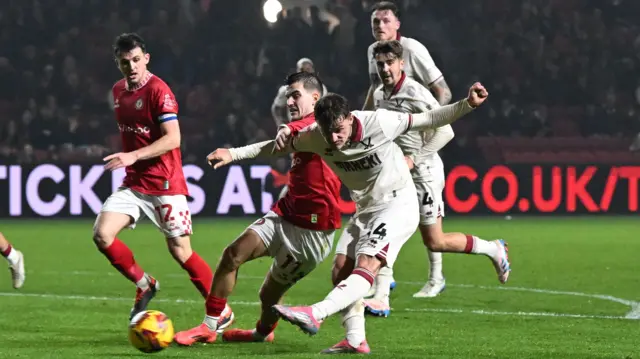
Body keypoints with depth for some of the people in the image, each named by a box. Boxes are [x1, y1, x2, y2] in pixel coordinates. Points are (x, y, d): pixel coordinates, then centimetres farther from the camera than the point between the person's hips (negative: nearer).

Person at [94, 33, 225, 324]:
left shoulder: (158, 90, -14)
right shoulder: (118, 91, 10)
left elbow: (172, 139, -22)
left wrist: (133, 156, -29)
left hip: (165, 184, -7)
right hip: (133, 183, 7)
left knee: (180, 251, -4)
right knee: (102, 234, -12)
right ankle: (144, 285, 8)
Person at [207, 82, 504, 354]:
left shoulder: (379, 122, -25)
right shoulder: (316, 137, -13)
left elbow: (429, 119, -15)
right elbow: (277, 146, 0)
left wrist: (468, 105, -26)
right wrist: (233, 154, -5)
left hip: (398, 205, -7)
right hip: (365, 210, 7)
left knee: (366, 266, -25)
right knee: (341, 271, -3)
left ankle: (314, 315, -38)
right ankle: (356, 340, 2)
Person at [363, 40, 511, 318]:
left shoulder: (415, 94, -18)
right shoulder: (379, 95, 6)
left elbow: (445, 131, -18)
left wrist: (414, 159, -21)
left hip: (423, 173, -7)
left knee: (435, 242, -1)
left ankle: (492, 249, 20)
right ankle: (381, 299, -7)